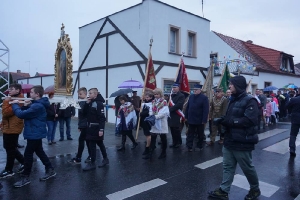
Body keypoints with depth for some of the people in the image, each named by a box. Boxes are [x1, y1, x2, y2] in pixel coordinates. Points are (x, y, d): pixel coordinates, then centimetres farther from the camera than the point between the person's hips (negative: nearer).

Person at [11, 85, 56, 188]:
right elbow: (25, 113, 14)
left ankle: (25, 177, 13)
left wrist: (15, 104, -11)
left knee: (28, 154, 0)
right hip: (36, 133, 11)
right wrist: (25, 106, -6)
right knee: (39, 152, 18)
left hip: (34, 134, -11)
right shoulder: (37, 104, 10)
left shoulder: (37, 106, -25)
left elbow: (21, 114, -26)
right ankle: (50, 170, 27)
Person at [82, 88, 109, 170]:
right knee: (100, 143, 16)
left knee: (92, 145, -4)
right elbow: (85, 113, 7)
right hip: (91, 127, 9)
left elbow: (102, 118, -21)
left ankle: (92, 163, 7)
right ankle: (105, 159, 28)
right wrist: (87, 103, -6)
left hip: (96, 128, -8)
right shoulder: (90, 103, 12)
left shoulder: (99, 103, -15)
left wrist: (101, 129, -26)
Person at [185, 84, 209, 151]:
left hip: (200, 120, -4)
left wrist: (204, 120, -19)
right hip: (191, 119, 4)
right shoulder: (191, 96, 5)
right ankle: (189, 146, 12)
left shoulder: (204, 98, -11)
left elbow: (206, 110, -15)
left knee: (200, 134, 12)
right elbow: (187, 107, 9)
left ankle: (199, 146, 27)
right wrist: (186, 116, 6)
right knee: (190, 134, 7)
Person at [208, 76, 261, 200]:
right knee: (228, 167, 12)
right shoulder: (233, 100, 14)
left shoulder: (250, 101, -14)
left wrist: (229, 121, -23)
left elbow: (250, 120, -25)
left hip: (242, 142, -8)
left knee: (247, 168, 12)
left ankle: (255, 189, 34)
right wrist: (222, 120, -4)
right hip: (229, 140, 8)